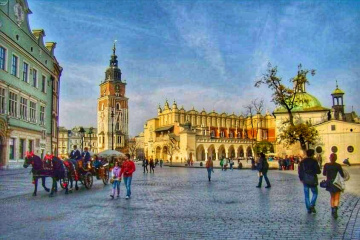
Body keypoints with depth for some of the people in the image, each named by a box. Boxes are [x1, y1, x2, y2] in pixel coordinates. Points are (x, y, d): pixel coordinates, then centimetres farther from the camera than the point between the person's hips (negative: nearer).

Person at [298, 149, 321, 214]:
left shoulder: (302, 162, 3)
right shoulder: (314, 161, -9)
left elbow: (300, 171, 4)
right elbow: (318, 171, -11)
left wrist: (301, 179, 15)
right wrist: (319, 171, 11)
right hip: (313, 180, -3)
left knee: (307, 195, 9)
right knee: (315, 193, 13)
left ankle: (308, 209, 10)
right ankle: (312, 205, -4)